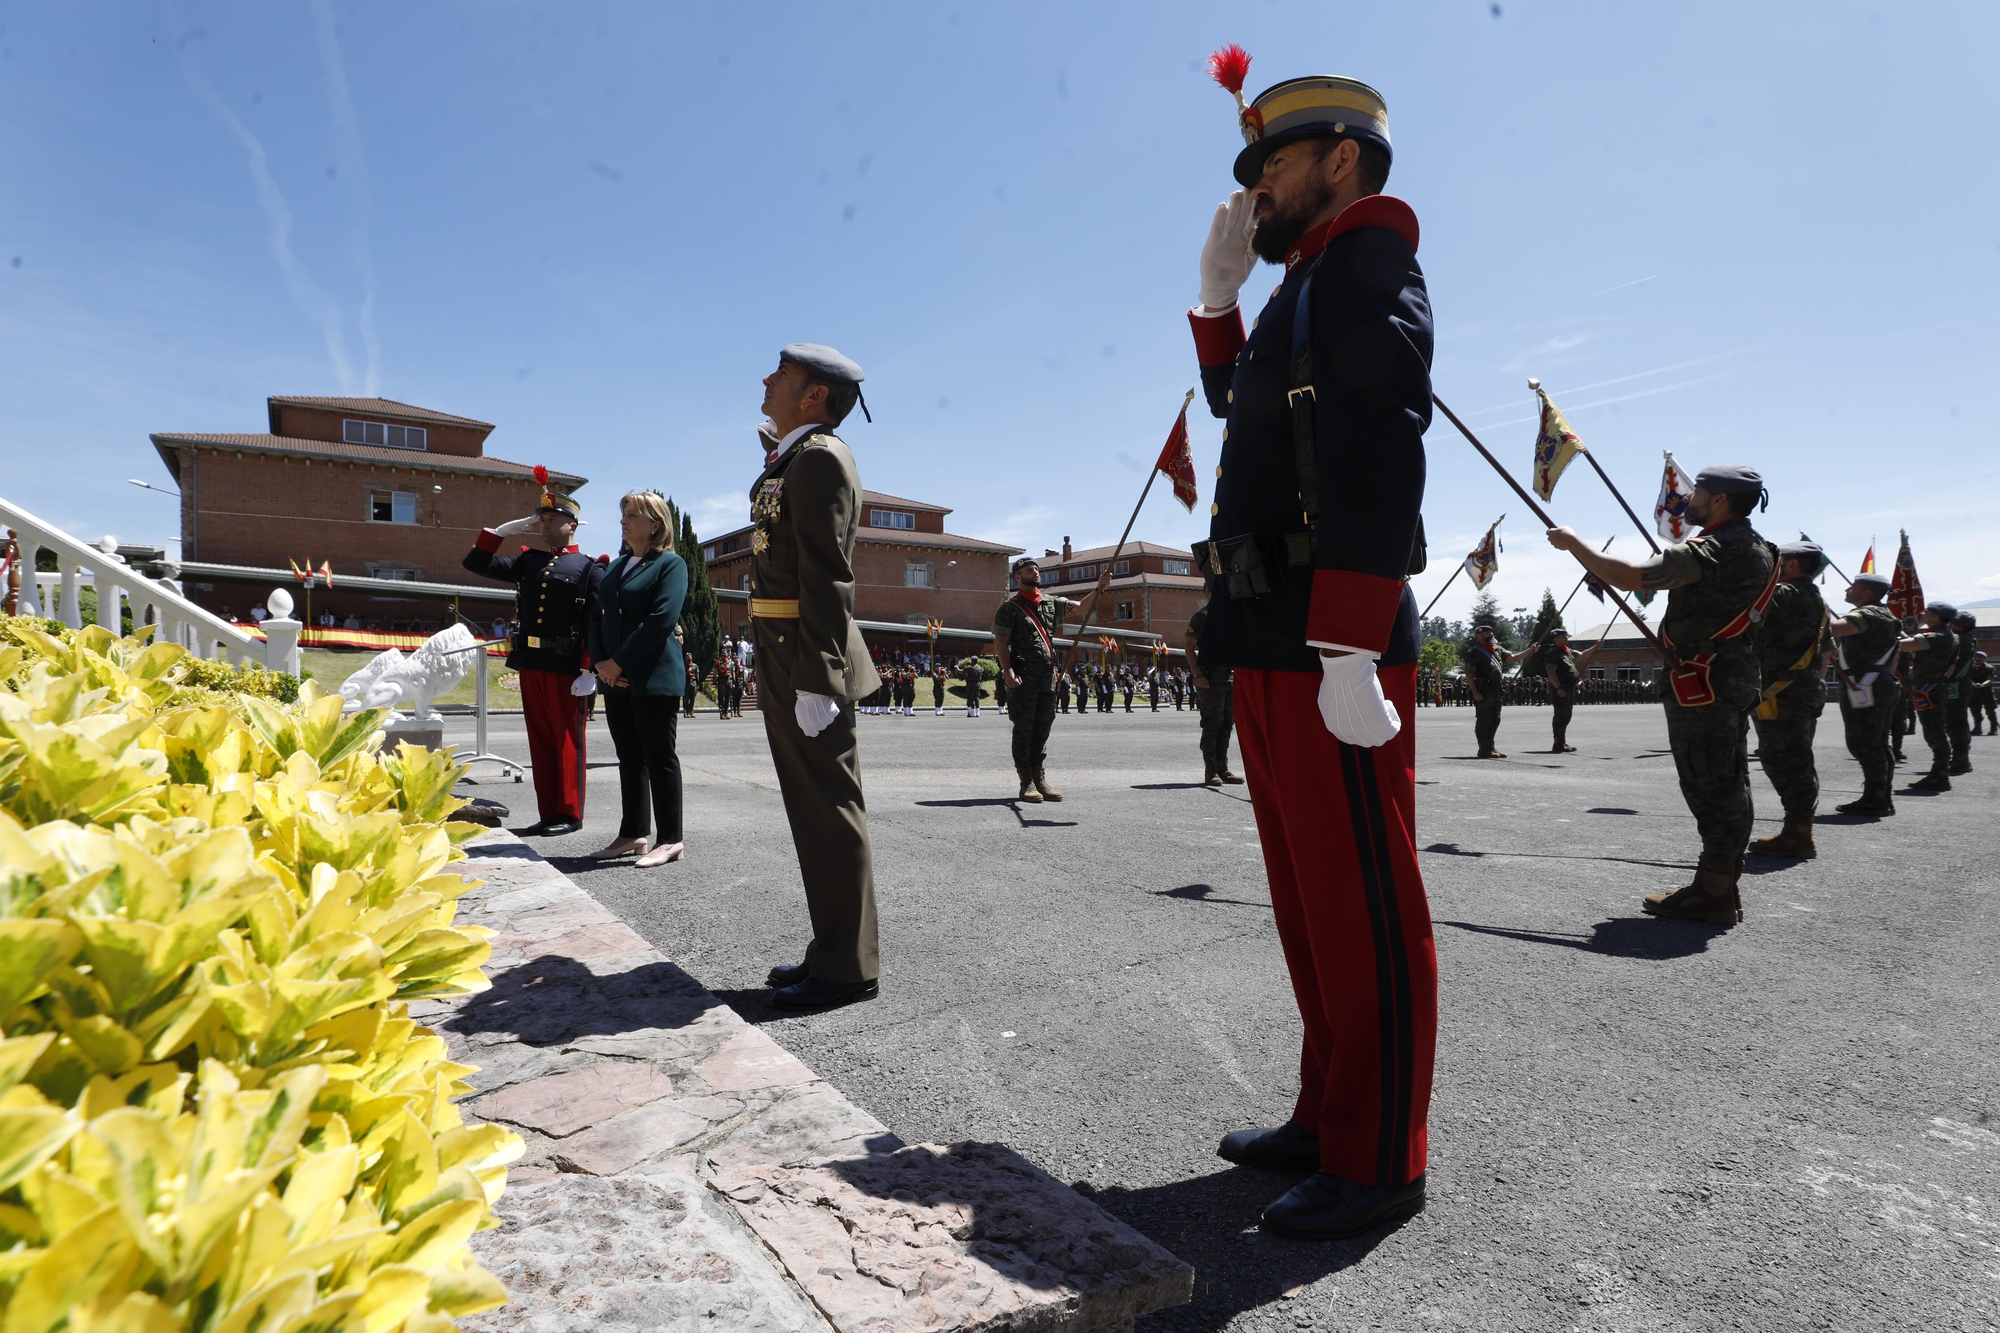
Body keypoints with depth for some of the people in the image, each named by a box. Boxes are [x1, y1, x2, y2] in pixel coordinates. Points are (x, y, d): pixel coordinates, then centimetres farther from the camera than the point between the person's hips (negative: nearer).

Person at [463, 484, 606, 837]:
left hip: (566, 667, -6)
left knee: (567, 741, 1)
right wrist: (505, 529, 9)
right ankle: (548, 814, 15)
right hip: (530, 663, 6)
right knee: (540, 741, 9)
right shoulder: (527, 561, 16)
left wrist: (590, 670, -15)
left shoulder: (589, 568, -2)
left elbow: (597, 623, -8)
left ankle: (570, 814, 8)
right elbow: (475, 563, 17)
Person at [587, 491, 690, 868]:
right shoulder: (617, 566, 19)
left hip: (654, 677, -7)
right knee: (629, 758, 11)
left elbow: (661, 620, -15)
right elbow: (598, 616, 16)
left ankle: (670, 840, 4)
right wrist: (601, 662, -1)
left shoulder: (671, 564, -4)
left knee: (659, 756, -3)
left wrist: (619, 662, -15)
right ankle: (633, 834, 19)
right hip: (616, 680, 7)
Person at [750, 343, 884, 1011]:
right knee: (815, 814, 15)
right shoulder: (790, 460, 19)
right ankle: (833, 951, 27)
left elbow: (827, 578, -20)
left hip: (808, 661, -10)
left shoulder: (820, 457, -11)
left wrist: (815, 679, -25)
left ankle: (847, 968, 8)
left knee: (830, 813, -3)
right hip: (784, 663, 10)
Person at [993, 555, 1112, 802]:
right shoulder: (1010, 608, 0)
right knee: (1024, 731, -2)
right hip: (1023, 679, -6)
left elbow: (1082, 608, 11)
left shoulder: (1052, 603, 16)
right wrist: (1008, 671, -18)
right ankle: (1027, 784, 1)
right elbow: (1001, 643, -5)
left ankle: (1040, 781, 15)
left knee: (1042, 731, 9)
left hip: (1048, 678, 6)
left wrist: (1099, 589, -6)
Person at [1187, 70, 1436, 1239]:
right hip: (1274, 649, 10)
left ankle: (1379, 1166, 12)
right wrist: (1219, 290, 26)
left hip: (1329, 651, -10)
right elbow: (1235, 399, 41)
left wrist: (1347, 655, -26)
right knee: (1311, 902, 15)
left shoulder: (1369, 263, -4)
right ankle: (1331, 1119, 29)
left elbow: (1377, 462, -19)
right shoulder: (1310, 289, 25)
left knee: (1362, 911, -1)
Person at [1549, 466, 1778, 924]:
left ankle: (1713, 895, 1)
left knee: (1710, 788, -5)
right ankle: (1721, 888, 24)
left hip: (1702, 683, -11)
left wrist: (1574, 543, -17)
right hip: (1733, 679, 11)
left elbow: (1631, 577, -27)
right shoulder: (1755, 548, 14)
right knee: (1727, 786, 15)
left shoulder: (1712, 551, -19)